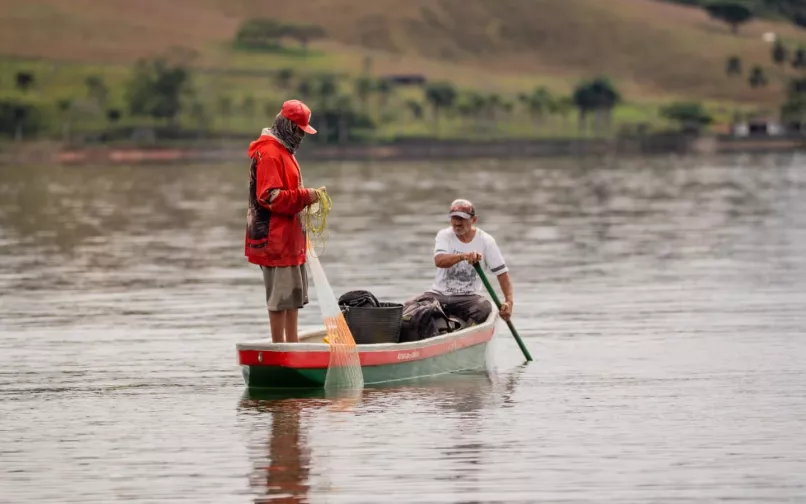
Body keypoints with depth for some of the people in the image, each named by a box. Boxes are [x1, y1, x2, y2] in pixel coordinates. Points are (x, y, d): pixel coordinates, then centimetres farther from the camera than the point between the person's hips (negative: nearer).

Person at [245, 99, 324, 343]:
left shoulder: (283, 151, 18)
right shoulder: (269, 153, -16)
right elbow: (270, 197, -24)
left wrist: (306, 196, 9)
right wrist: (304, 196, -21)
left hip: (289, 237, 11)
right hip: (274, 238, -11)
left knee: (294, 293, 17)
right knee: (280, 295, -6)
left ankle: (292, 344, 25)